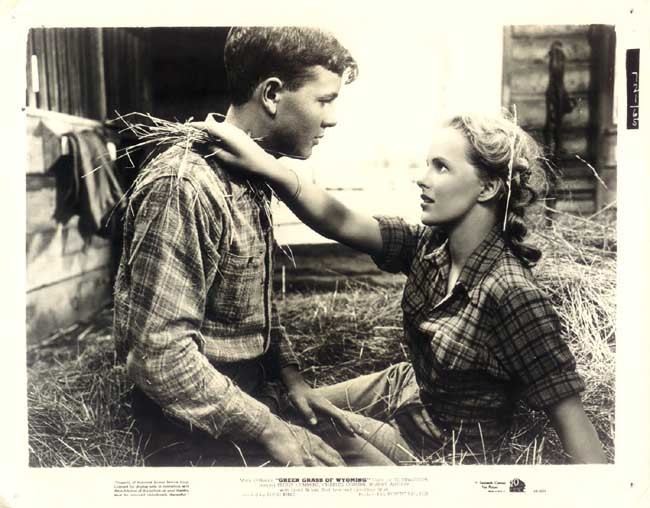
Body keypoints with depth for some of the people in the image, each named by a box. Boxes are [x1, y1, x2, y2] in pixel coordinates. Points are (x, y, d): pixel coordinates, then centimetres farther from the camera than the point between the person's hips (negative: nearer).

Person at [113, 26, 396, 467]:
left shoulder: (252, 179, 6)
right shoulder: (183, 187, -24)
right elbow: (158, 355, -26)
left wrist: (290, 376, 5)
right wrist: (267, 429, -19)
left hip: (254, 391, 8)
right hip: (197, 424, -8)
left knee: (377, 463, 2)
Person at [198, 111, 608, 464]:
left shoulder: (512, 294, -32)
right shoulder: (429, 245, -13)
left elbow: (571, 417, -30)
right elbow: (341, 223, -23)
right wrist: (266, 165, -36)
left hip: (444, 444, -6)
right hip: (406, 387, 6)